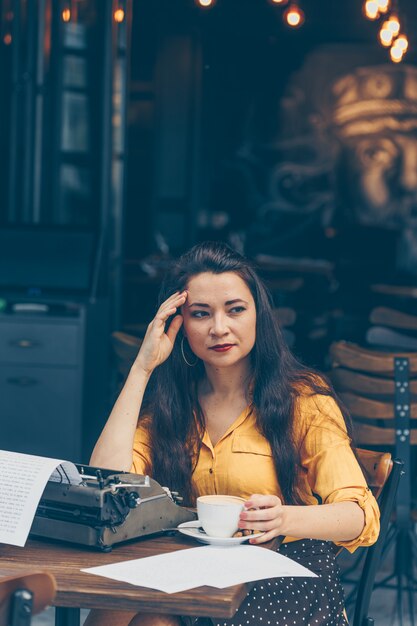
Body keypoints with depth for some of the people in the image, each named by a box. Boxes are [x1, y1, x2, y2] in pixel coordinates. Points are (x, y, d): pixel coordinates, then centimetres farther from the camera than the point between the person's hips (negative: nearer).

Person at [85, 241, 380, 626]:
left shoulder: (303, 400, -3)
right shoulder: (166, 401, 8)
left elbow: (362, 518, -13)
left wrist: (285, 519, -36)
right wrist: (143, 367, -6)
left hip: (286, 583, -4)